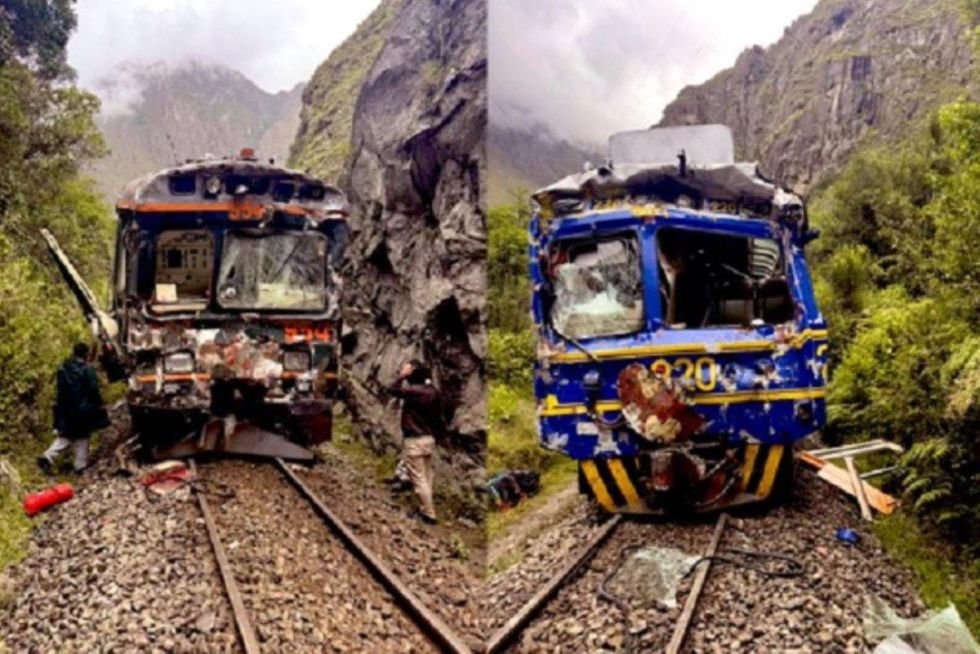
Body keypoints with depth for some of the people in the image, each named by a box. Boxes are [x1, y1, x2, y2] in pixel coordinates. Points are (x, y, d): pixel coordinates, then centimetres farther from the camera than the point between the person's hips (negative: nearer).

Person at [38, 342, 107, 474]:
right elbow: (94, 391, -12)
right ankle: (81, 465, 12)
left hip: (65, 409, 5)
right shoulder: (87, 369, -14)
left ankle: (48, 457, 0)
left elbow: (61, 389, 11)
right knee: (82, 438, 8)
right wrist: (99, 406, -1)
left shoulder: (63, 369, 4)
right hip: (83, 409, -5)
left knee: (65, 436, 16)